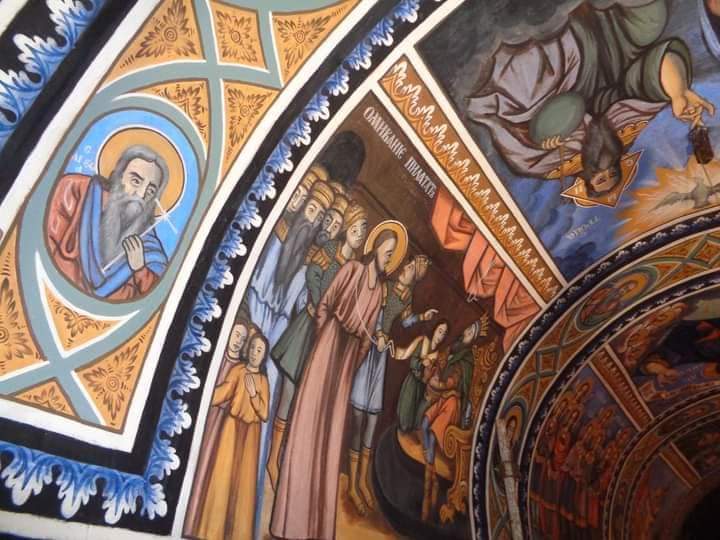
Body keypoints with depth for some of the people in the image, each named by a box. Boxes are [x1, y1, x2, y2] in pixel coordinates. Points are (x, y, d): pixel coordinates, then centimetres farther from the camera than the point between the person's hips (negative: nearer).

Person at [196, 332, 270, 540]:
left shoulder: (263, 380, 7)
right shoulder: (237, 370, 2)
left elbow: (264, 414, 1)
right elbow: (220, 394, -10)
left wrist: (254, 394, -12)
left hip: (251, 432, 2)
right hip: (232, 426, -2)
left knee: (244, 481, 3)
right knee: (223, 476, -5)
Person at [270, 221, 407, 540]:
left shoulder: (379, 289, 13)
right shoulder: (351, 269, 0)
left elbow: (367, 335, 13)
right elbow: (324, 306, 0)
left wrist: (353, 364, 6)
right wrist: (326, 342, -2)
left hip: (348, 357, 5)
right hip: (328, 349, -5)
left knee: (330, 432, 6)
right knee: (309, 425, -4)